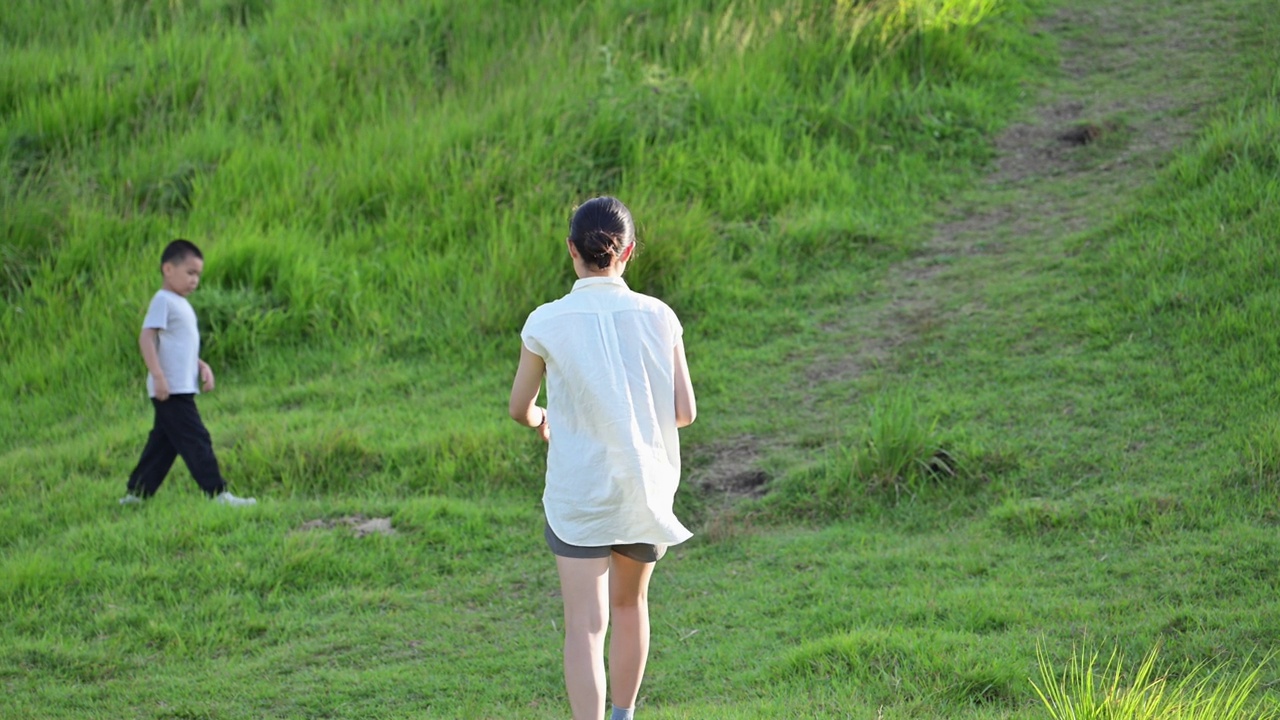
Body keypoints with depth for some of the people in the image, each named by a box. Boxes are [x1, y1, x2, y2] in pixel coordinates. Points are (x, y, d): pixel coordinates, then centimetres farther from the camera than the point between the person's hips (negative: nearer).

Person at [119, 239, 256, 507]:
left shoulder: (180, 304, 20)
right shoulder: (163, 301, -10)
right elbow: (147, 337, -19)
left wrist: (202, 366, 13)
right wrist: (158, 375, -26)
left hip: (182, 388, 10)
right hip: (170, 390, -10)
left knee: (164, 443, 12)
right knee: (196, 441, -11)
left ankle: (136, 493, 16)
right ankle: (217, 493, -13)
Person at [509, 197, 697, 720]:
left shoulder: (547, 323, -10)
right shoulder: (658, 318, -5)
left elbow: (520, 408, 2)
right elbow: (684, 412, -3)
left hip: (577, 493, -3)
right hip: (645, 489, 3)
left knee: (585, 626, -5)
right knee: (630, 605, 25)